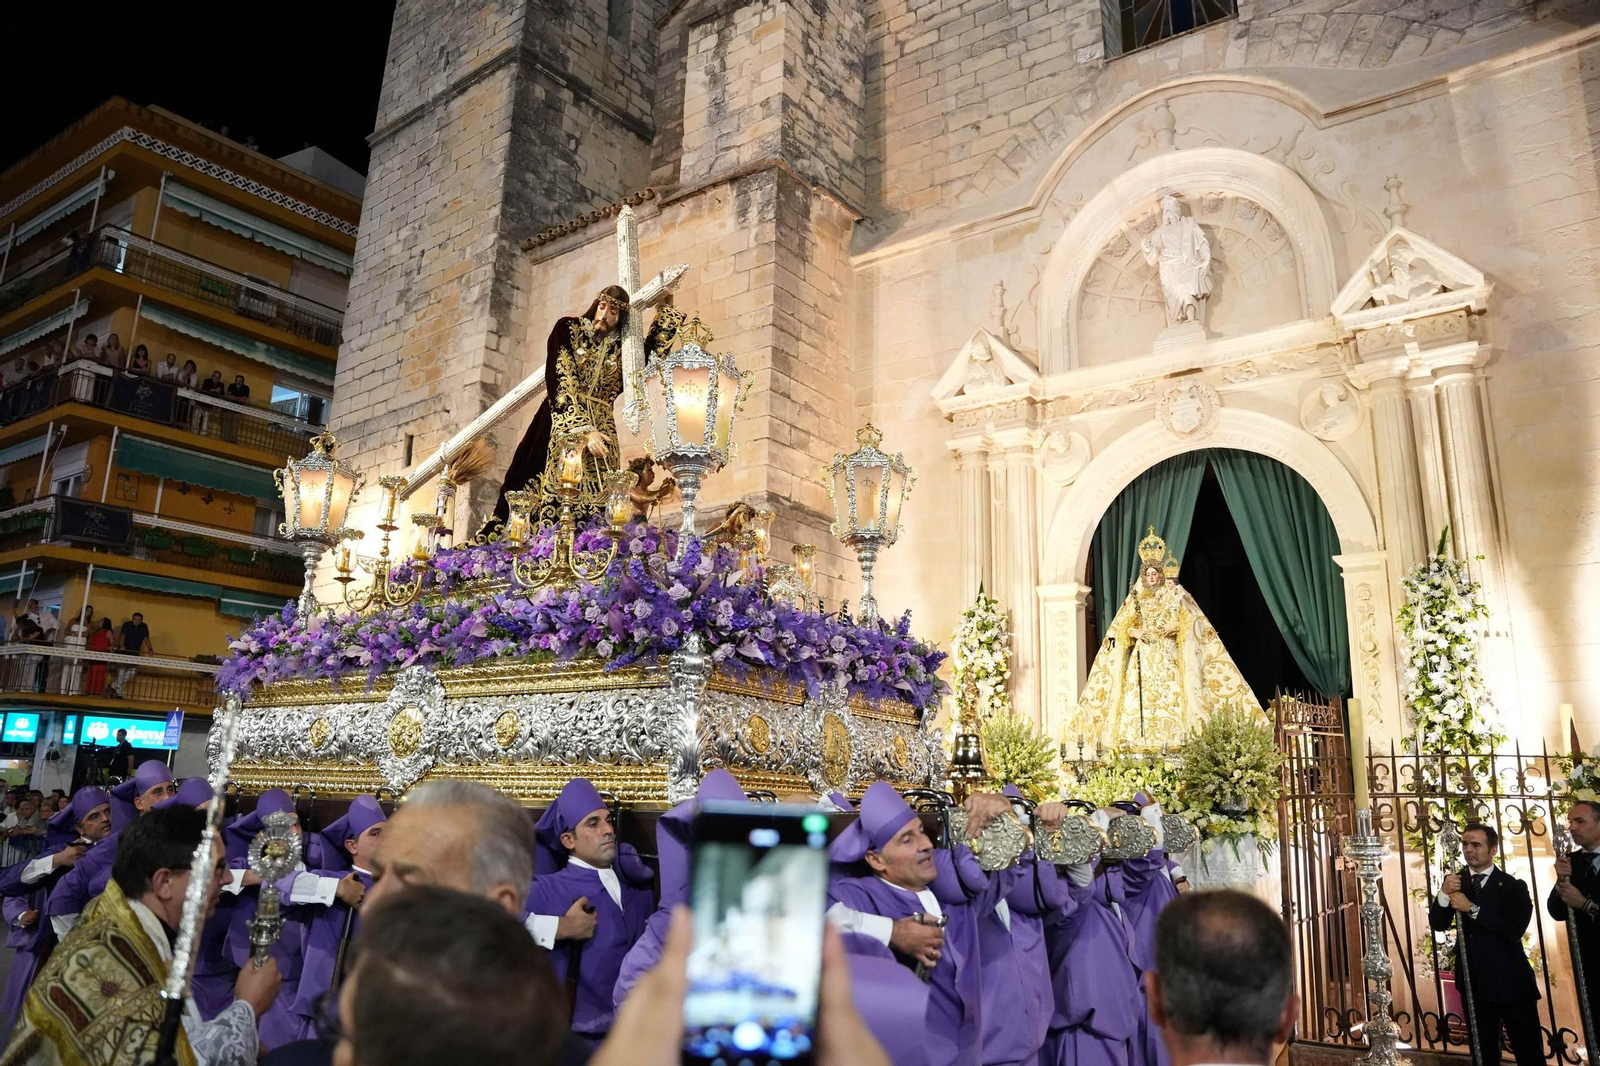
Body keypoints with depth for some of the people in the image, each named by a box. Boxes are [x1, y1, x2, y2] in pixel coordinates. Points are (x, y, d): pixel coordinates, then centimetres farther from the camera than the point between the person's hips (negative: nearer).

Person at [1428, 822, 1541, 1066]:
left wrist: (1472, 909, -24)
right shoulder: (1455, 882, 3)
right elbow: (1437, 925, -4)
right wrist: (1444, 893, -21)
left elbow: (1514, 931, -21)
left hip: (1511, 982, -4)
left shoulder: (1513, 886, -8)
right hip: (1474, 983, 4)